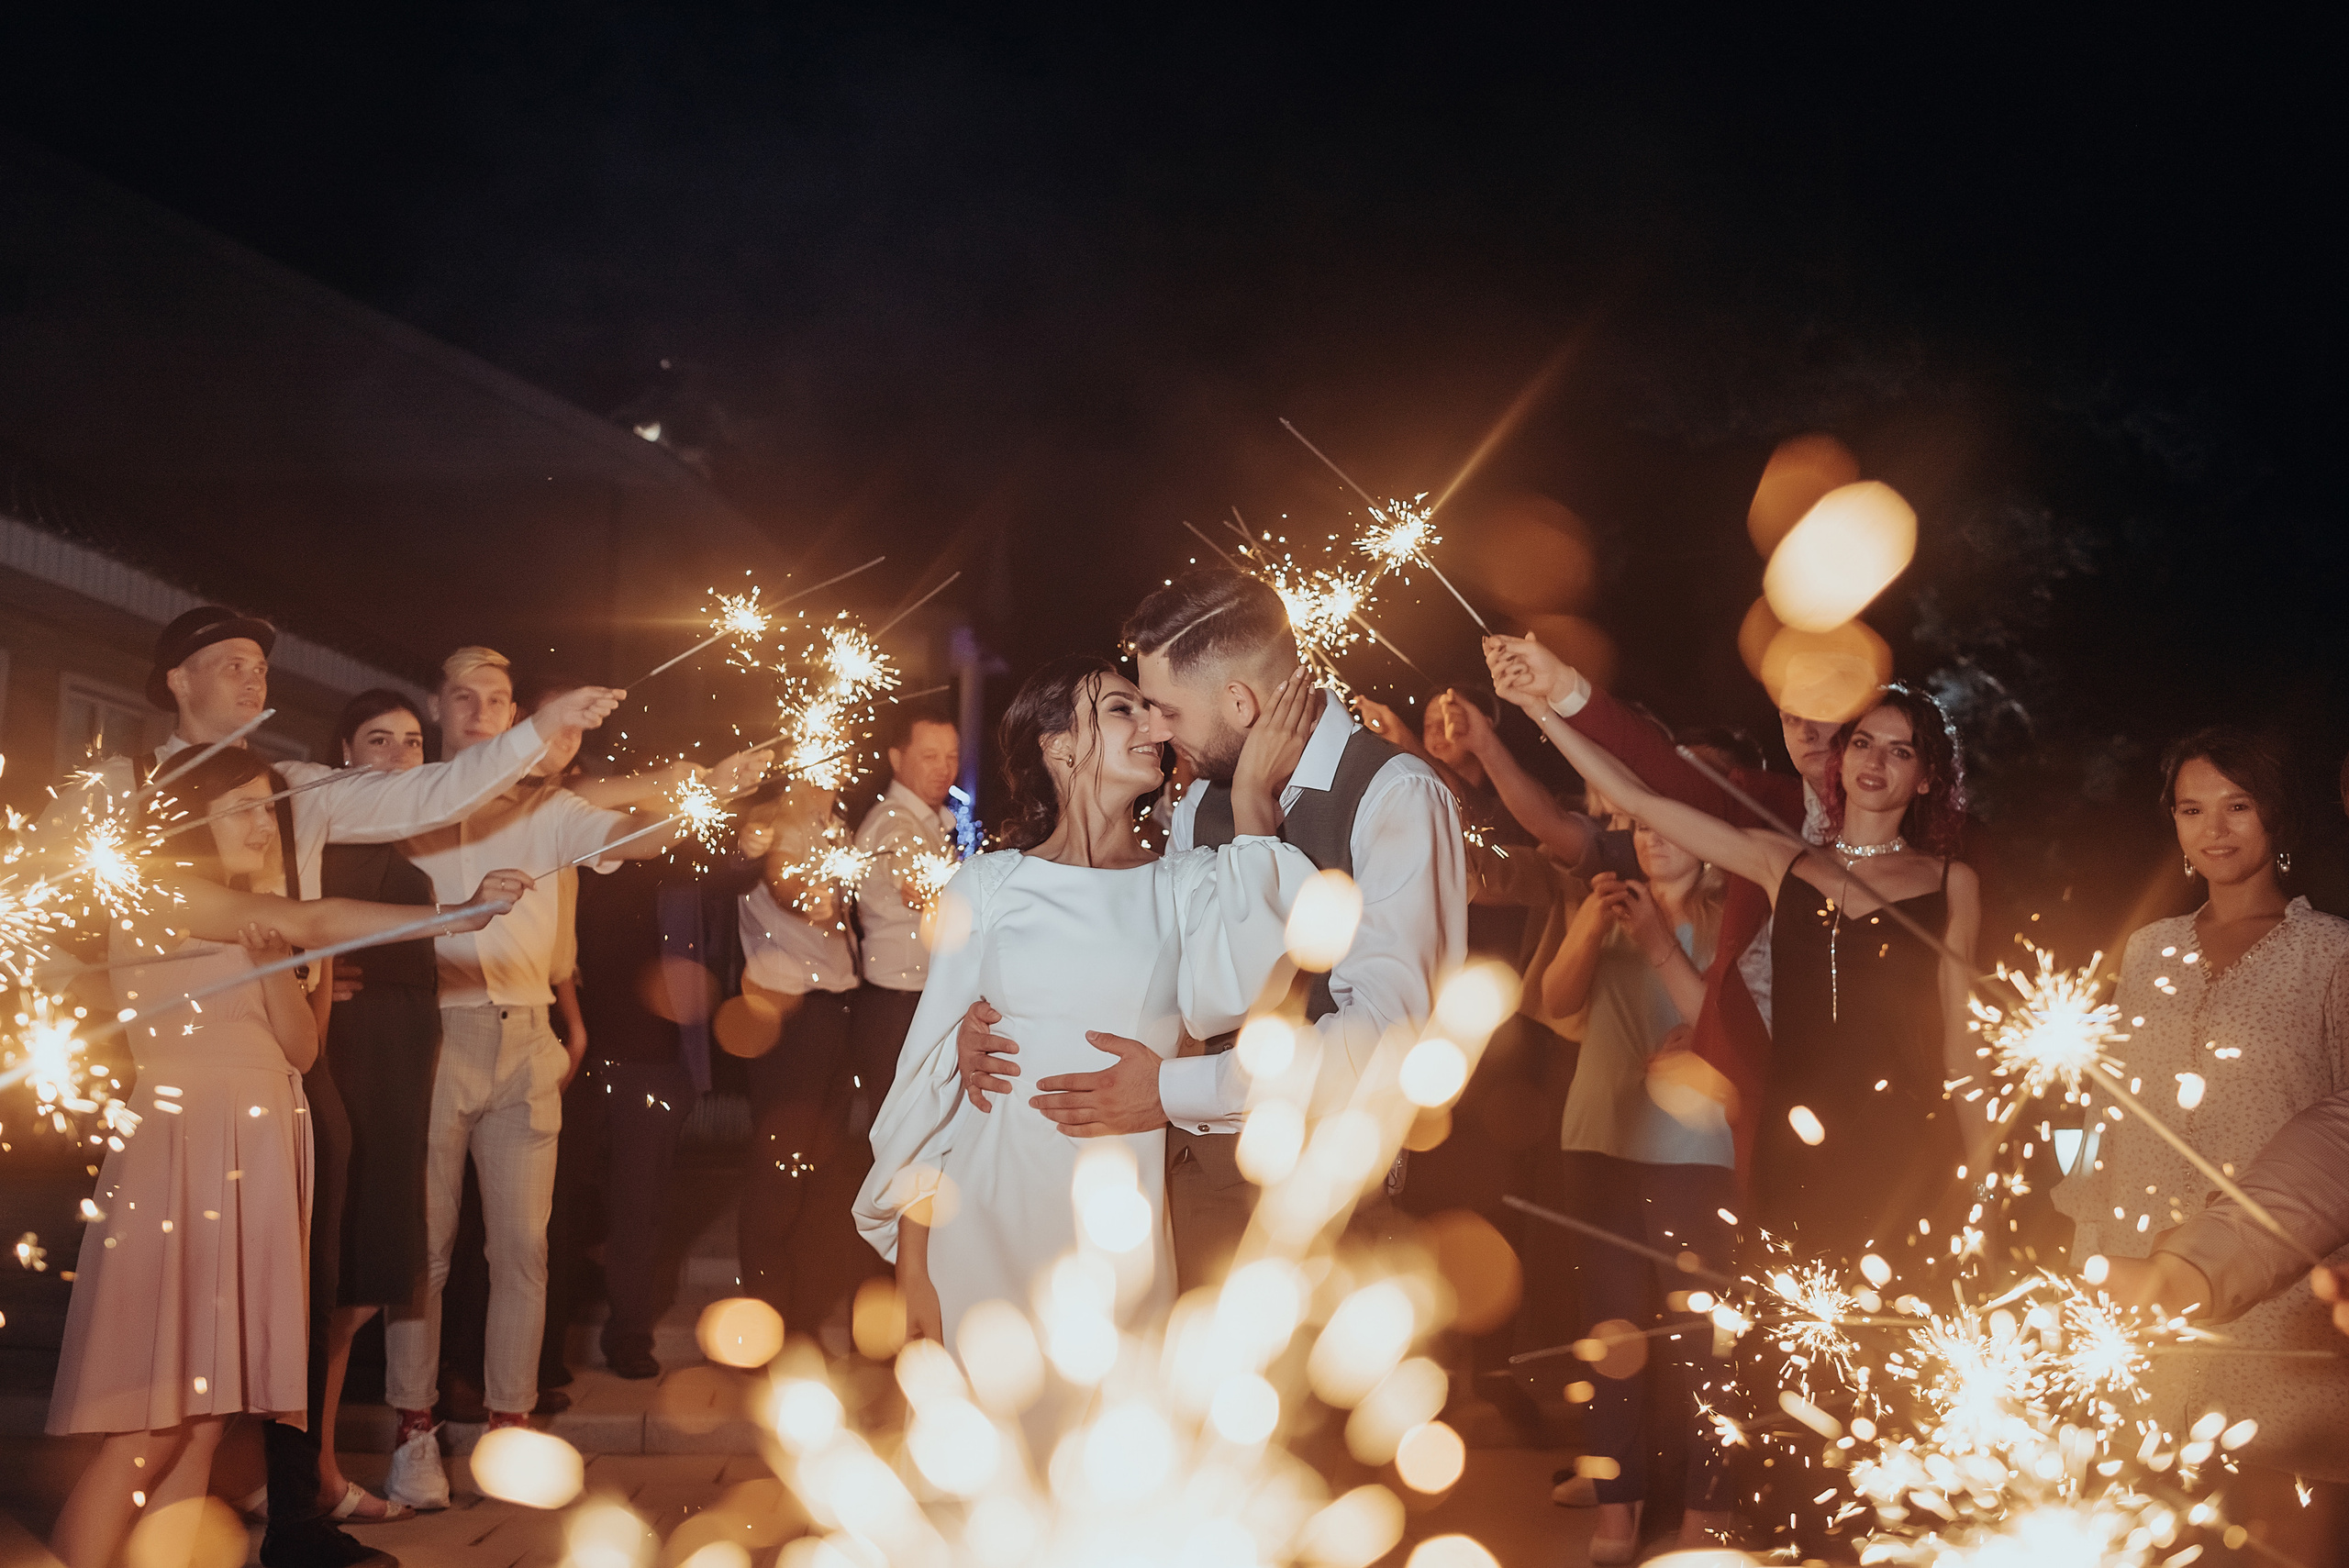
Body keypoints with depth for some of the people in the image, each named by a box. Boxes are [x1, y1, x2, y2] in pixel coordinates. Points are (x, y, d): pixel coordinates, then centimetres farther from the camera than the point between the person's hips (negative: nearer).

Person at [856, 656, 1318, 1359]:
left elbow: (1229, 998, -18)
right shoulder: (988, 885, 3)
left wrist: (1253, 794, -11)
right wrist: (912, 1265, 1)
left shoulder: (1187, 883, 2)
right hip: (993, 1217, 0)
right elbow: (934, 1063, 4)